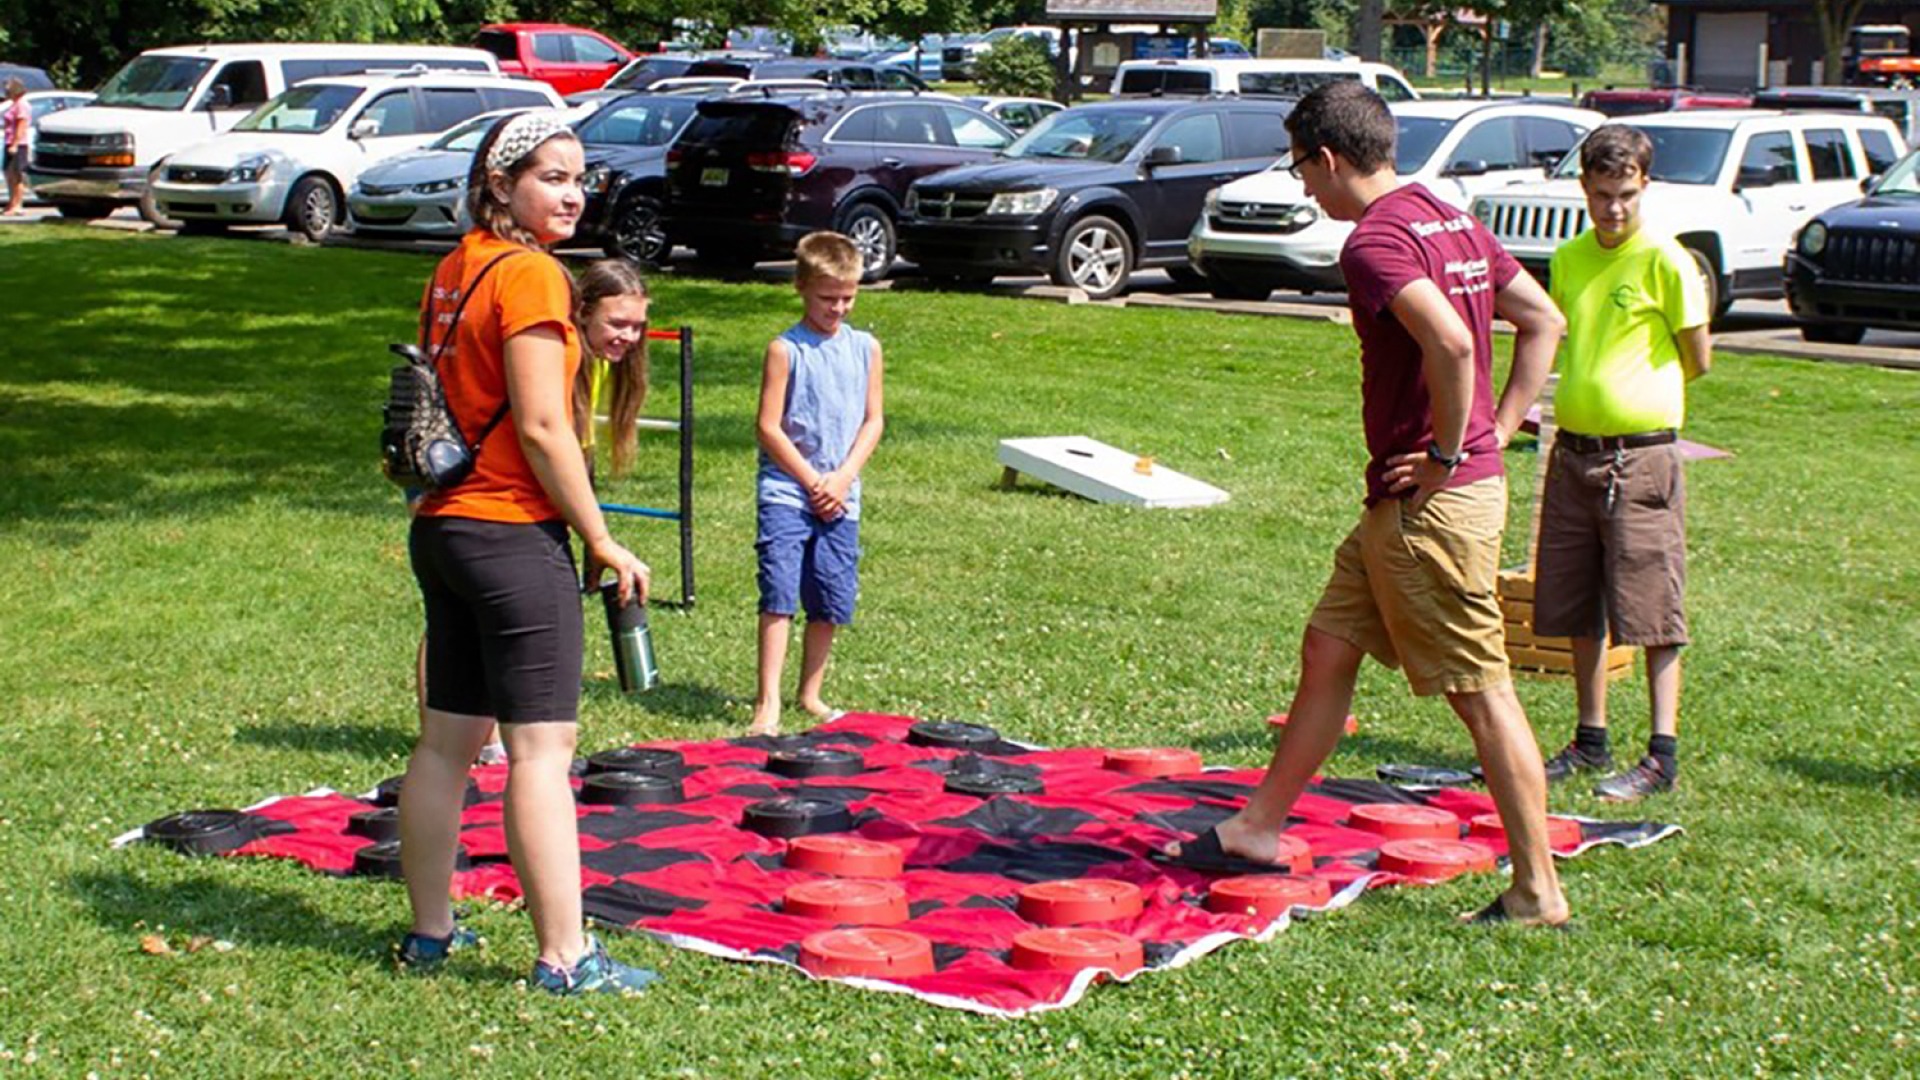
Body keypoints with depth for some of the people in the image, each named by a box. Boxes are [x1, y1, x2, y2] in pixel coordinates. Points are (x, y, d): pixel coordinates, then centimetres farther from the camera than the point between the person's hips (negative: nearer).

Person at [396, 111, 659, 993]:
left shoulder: (455, 270, 12)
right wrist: (602, 540, -11)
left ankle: (429, 932, 23)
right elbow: (541, 429, -18)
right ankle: (563, 958, -4)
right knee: (542, 747, -6)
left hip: (442, 526, 9)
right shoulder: (528, 273, -13)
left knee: (447, 739, 14)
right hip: (513, 534, -9)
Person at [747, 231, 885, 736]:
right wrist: (812, 481, -9)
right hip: (786, 490, -4)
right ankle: (768, 703, -12)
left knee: (830, 602, 8)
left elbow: (873, 420, 8)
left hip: (840, 497, 4)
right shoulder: (785, 349, -5)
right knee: (779, 595, -11)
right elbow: (769, 426, -7)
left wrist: (842, 477, -5)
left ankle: (811, 694, 23)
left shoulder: (865, 348, 8)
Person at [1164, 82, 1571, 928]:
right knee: (1328, 650, 18)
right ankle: (1259, 827, 29)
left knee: (1482, 694, -3)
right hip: (1401, 506, 10)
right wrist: (1499, 430, 11)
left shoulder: (1375, 241, -17)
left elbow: (1449, 342, -33)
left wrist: (1447, 453, -20)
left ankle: (1538, 893, 5)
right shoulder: (1452, 223, 12)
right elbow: (1543, 321, 17)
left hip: (1433, 503, -10)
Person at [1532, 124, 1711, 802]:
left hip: (1640, 456, -6)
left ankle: (1662, 755, 1)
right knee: (1576, 608, 11)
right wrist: (1585, 393, 12)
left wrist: (1639, 394, 8)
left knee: (1650, 611, -3)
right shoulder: (1568, 259, 11)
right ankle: (1591, 740, 23)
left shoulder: (1664, 261, -8)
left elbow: (1697, 361, -3)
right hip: (1573, 452, 6)